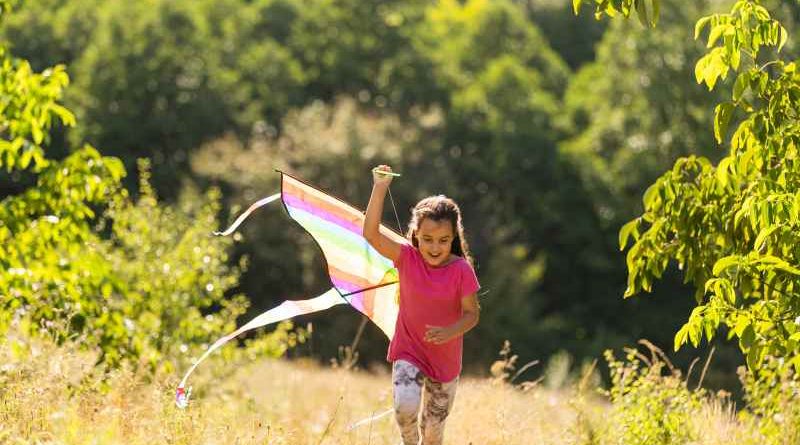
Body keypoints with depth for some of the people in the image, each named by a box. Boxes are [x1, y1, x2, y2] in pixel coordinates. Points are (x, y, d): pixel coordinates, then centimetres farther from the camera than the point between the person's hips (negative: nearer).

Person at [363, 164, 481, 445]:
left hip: (445, 358, 0)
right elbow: (371, 234, -21)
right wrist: (380, 189, -30)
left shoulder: (462, 270, -12)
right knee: (405, 406, -26)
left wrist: (449, 332, -29)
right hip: (408, 352, 0)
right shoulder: (407, 258, -10)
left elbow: (471, 314, -9)